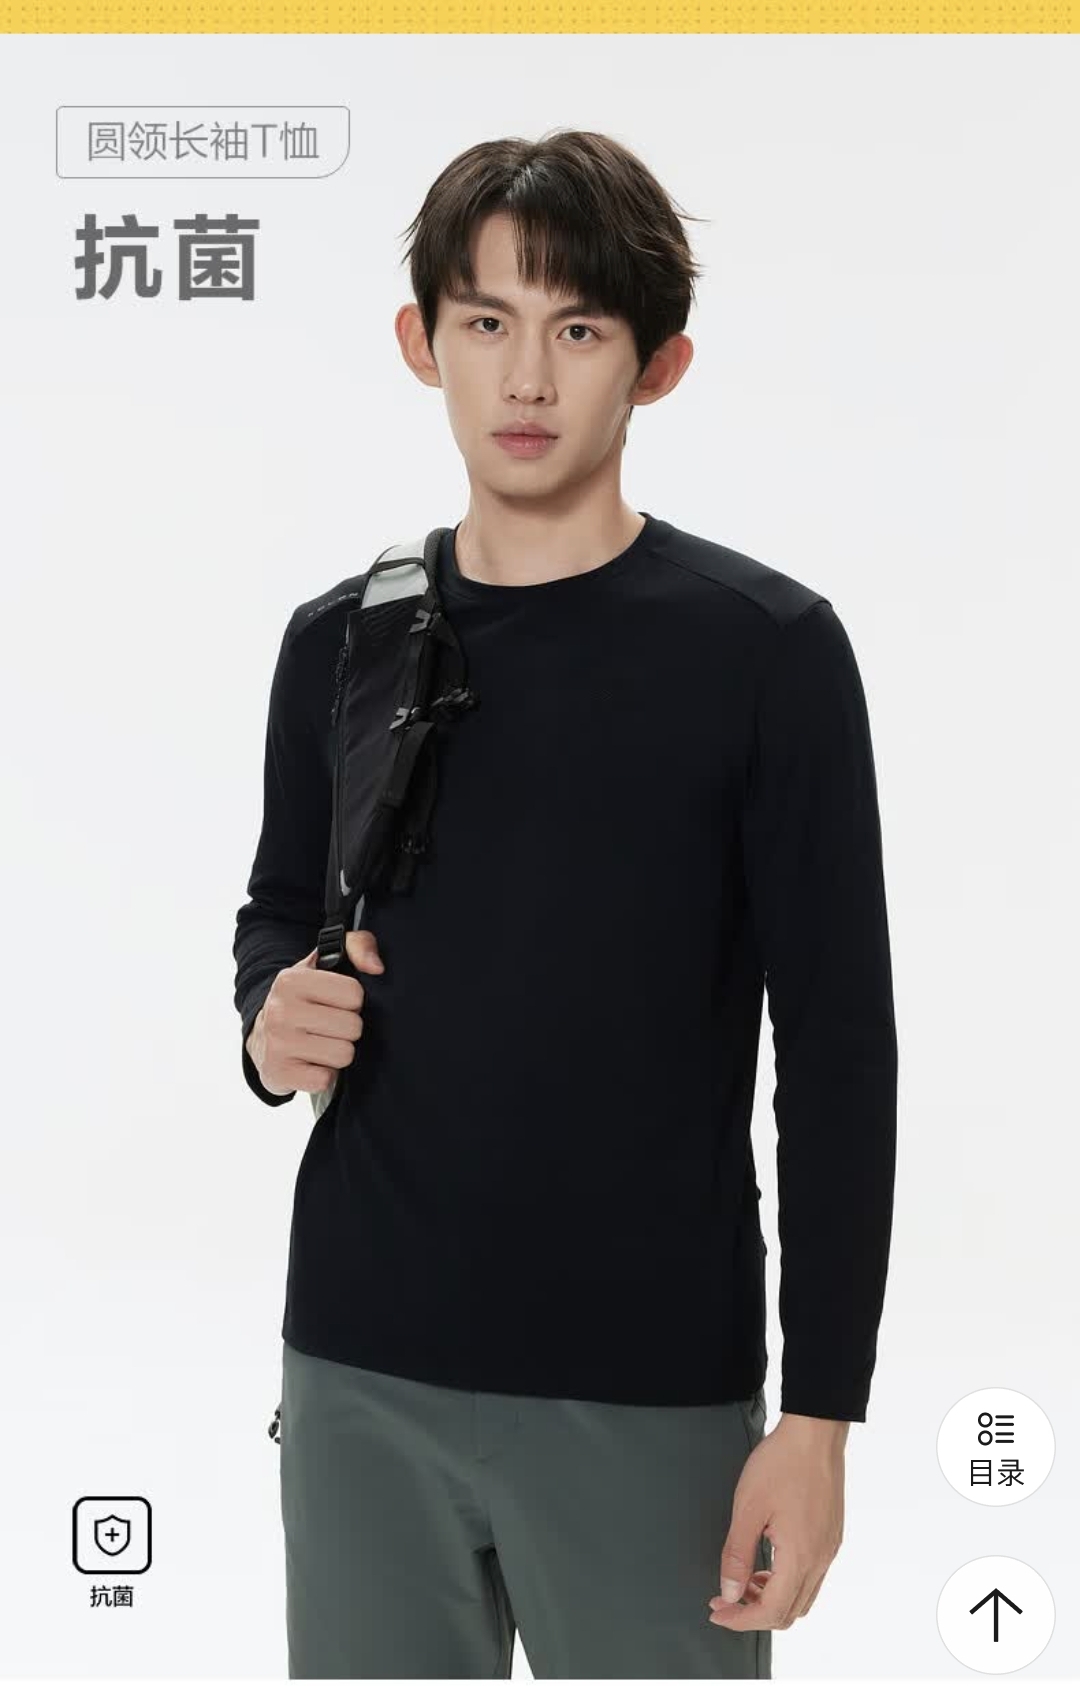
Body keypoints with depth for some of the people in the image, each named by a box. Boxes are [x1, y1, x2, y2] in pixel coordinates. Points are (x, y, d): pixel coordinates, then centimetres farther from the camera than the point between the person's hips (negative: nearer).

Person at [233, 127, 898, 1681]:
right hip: (358, 1376, 4)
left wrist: (820, 1416, -9)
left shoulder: (765, 650, -6)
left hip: (651, 1395, -3)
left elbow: (838, 1051, -6)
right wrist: (271, 1012, -4)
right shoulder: (336, 644, 5)